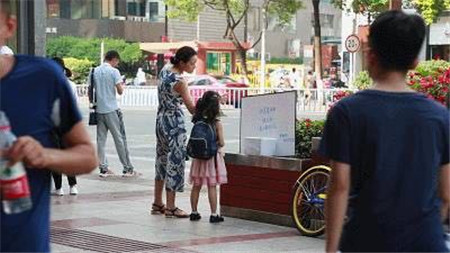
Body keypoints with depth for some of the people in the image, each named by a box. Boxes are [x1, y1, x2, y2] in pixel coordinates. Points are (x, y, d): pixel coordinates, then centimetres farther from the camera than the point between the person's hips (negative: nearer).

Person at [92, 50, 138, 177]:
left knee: (101, 139, 6)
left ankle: (103, 169, 5)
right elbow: (120, 91, -12)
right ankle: (127, 169, 6)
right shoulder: (114, 71, -8)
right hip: (112, 109, -5)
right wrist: (122, 84, 9)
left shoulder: (95, 71, 7)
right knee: (120, 139, 2)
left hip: (99, 109, 5)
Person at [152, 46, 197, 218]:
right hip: (174, 123, -9)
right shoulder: (179, 81, -21)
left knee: (162, 160, 15)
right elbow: (192, 108, -19)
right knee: (175, 162, -2)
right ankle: (170, 208, 1)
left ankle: (157, 204, 23)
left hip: (161, 119, 9)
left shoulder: (165, 69, 3)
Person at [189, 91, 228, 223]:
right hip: (212, 157, -4)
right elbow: (221, 143, -13)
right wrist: (220, 144, 8)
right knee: (212, 187, -1)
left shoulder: (198, 121, -1)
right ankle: (213, 214, 1)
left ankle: (194, 212, 18)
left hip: (199, 157, 4)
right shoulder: (217, 123, -13)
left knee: (196, 186, 12)